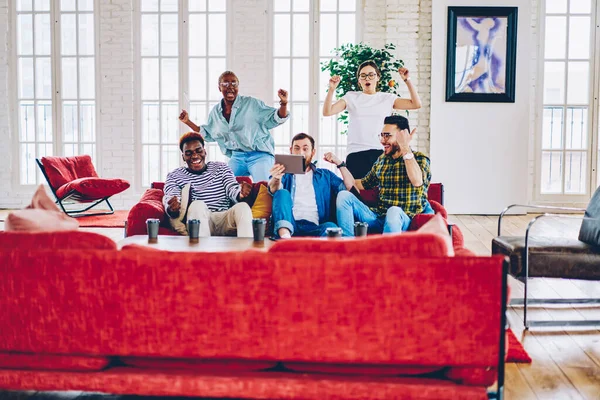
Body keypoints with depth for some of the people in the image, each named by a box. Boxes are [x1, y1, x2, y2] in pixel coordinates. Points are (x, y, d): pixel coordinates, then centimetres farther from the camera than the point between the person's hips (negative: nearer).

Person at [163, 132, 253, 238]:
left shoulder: (221, 168, 20)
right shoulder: (174, 176, 16)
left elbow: (233, 190, 4)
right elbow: (171, 199, -2)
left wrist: (240, 194, -24)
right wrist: (171, 209, -30)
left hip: (224, 221, 2)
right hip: (197, 222, -1)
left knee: (243, 207, -30)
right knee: (198, 205, -34)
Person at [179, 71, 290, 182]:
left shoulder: (251, 104, -4)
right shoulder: (215, 112, 11)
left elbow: (275, 119, -2)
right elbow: (207, 134, 27)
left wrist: (283, 104, -21)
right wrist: (188, 122, 20)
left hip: (259, 155, -5)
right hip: (237, 158, 5)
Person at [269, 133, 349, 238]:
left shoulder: (325, 175, 24)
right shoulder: (284, 173, 19)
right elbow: (274, 190, -5)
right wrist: (276, 179, -29)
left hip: (314, 228, 1)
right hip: (289, 225, 0)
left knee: (330, 227, -31)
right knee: (282, 193, -25)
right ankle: (285, 236, -50)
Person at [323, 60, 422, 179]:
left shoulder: (388, 98, 12)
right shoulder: (351, 97, 11)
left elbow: (416, 104, 5)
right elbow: (327, 112, 1)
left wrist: (407, 80, -1)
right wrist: (331, 89, -12)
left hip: (381, 153, 0)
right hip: (356, 154, 0)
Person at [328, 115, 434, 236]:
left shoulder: (420, 159, 0)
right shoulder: (381, 160, 17)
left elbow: (417, 181, -24)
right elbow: (357, 185, 22)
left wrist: (405, 149, -21)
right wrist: (339, 163, 17)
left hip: (403, 219, -6)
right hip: (378, 217, 6)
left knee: (394, 211, -40)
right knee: (344, 196, -11)